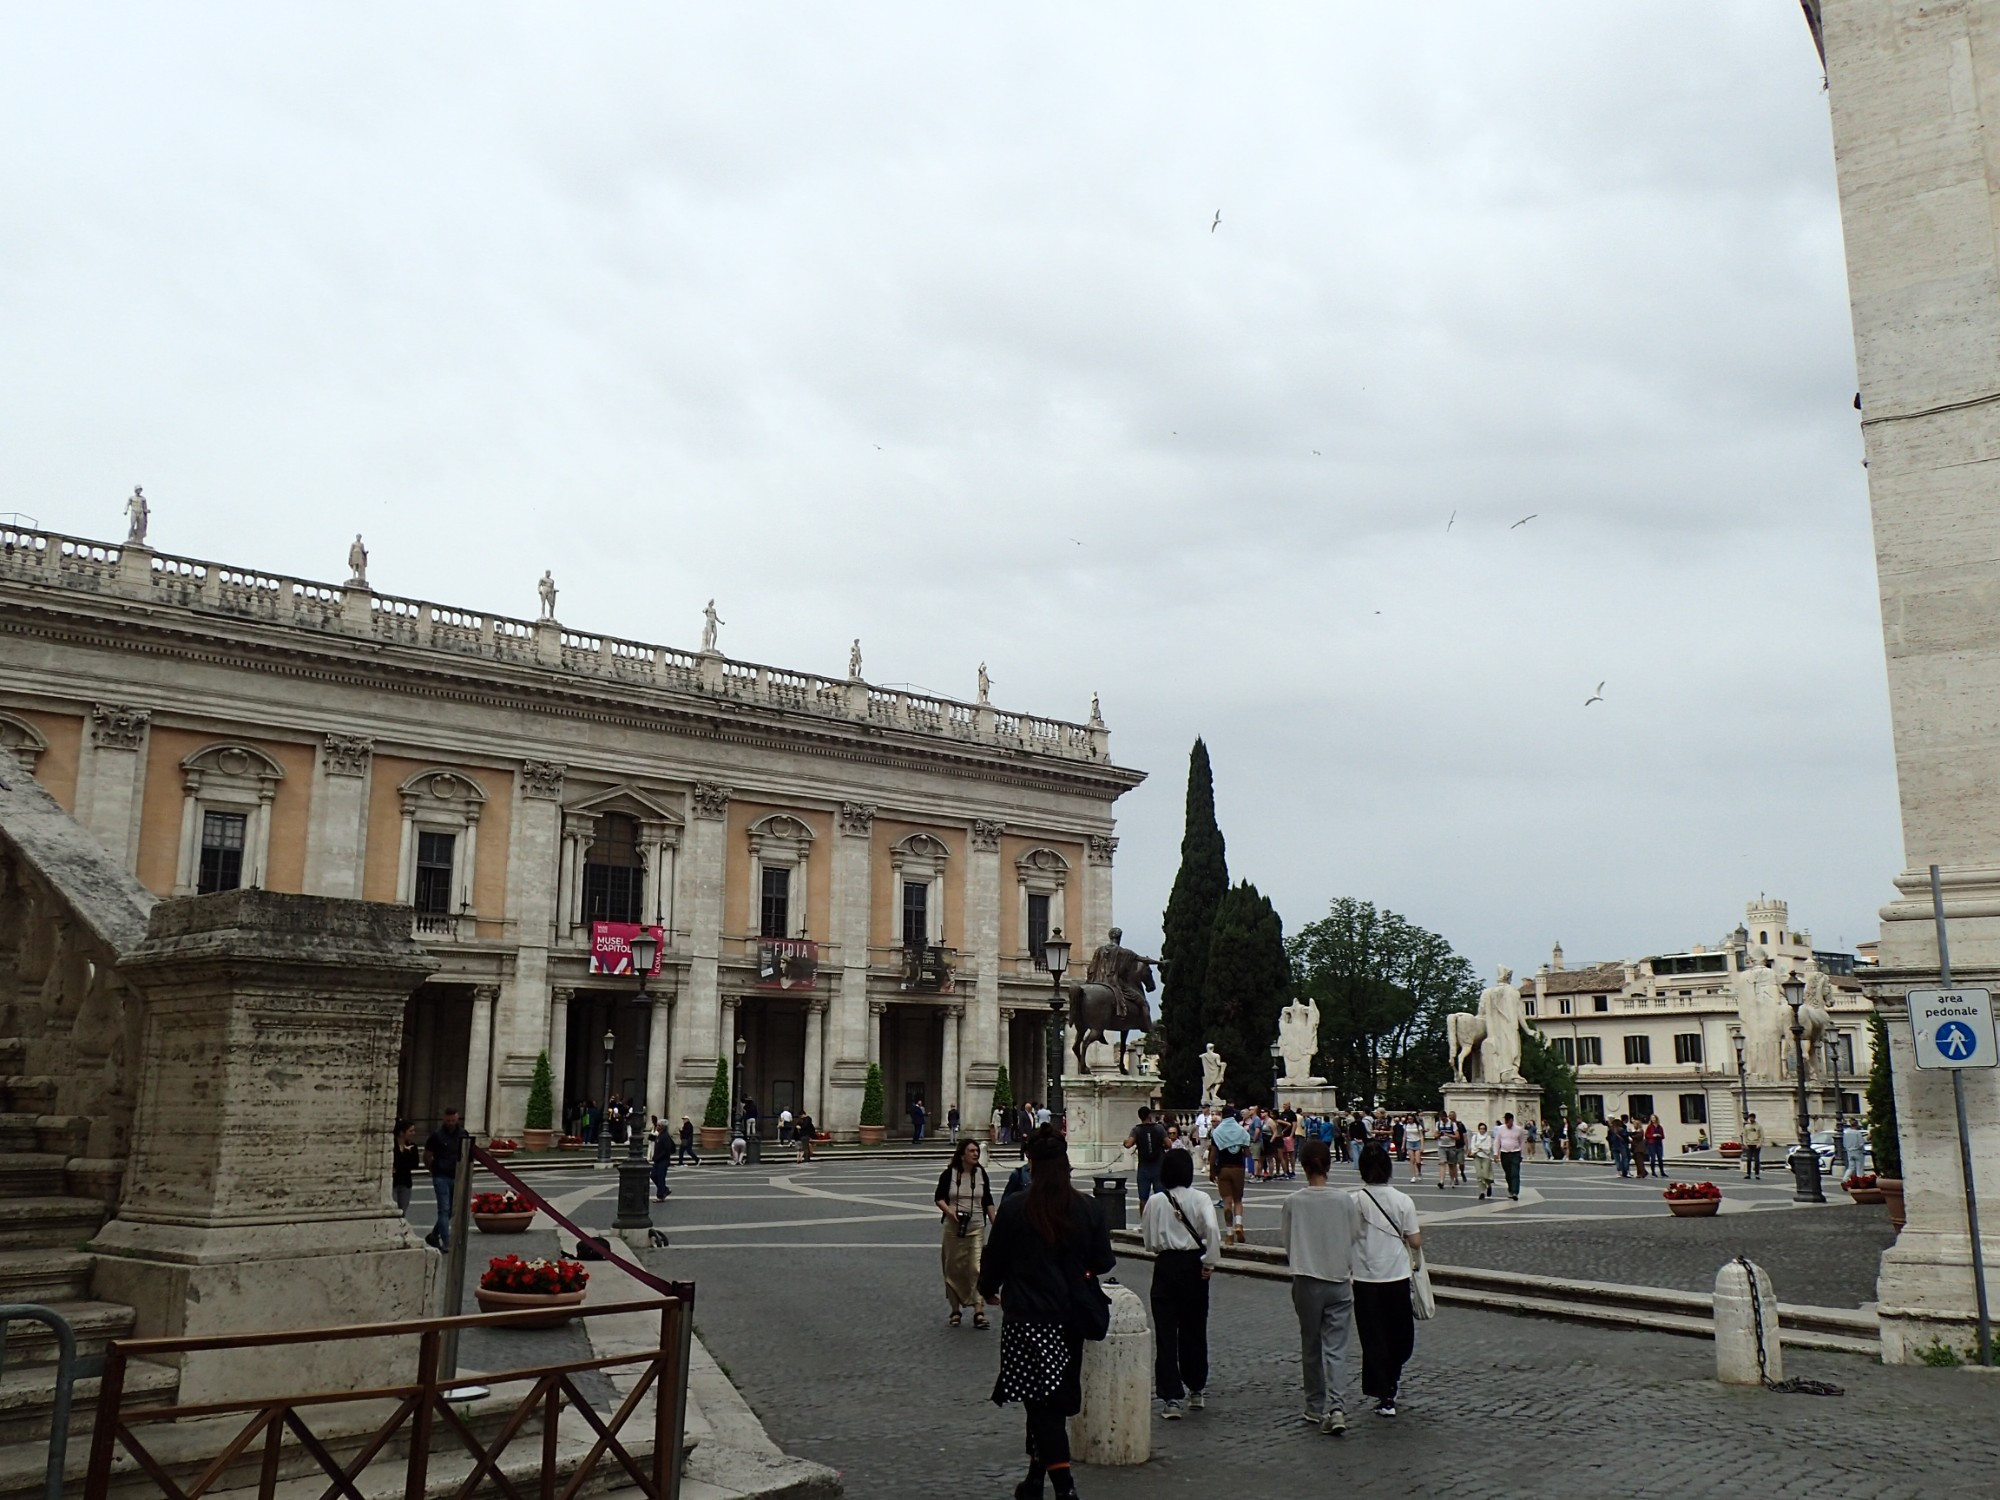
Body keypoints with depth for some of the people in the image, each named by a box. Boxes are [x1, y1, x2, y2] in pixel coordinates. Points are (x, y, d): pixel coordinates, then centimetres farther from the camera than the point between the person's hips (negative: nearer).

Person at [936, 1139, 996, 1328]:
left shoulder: (981, 1173, 2)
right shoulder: (949, 1174, -4)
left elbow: (988, 1201, 10)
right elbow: (939, 1198, 0)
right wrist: (949, 1211, -18)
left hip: (977, 1228, 1)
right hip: (954, 1228, 0)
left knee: (976, 1268, -10)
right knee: (954, 1269, 7)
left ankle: (978, 1311, -12)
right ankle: (955, 1310, 21)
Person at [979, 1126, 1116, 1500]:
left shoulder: (1014, 1207, -12)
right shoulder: (1085, 1208, -4)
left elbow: (995, 1259, -2)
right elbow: (1103, 1263, 2)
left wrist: (988, 1289, 18)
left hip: (1026, 1319, -4)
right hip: (1069, 1318, 4)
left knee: (1042, 1403, -1)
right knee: (1054, 1401, 17)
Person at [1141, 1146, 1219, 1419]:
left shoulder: (1155, 1201, -6)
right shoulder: (1200, 1199, -7)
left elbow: (1148, 1239, 0)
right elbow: (1212, 1228, -21)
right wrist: (1210, 1262, -12)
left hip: (1165, 1266, -1)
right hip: (1194, 1266, 1)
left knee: (1165, 1332, 2)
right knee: (1194, 1329, 16)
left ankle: (1171, 1398, -3)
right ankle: (1196, 1390, 29)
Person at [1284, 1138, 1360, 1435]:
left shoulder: (1293, 1202, -8)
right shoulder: (1345, 1200, -7)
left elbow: (1287, 1243, 1)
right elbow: (1355, 1239, 3)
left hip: (1306, 1283, 0)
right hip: (1339, 1280, 0)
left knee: (1310, 1348, 14)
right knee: (1335, 1349, 1)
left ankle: (1316, 1407, 23)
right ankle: (1336, 1407, -14)